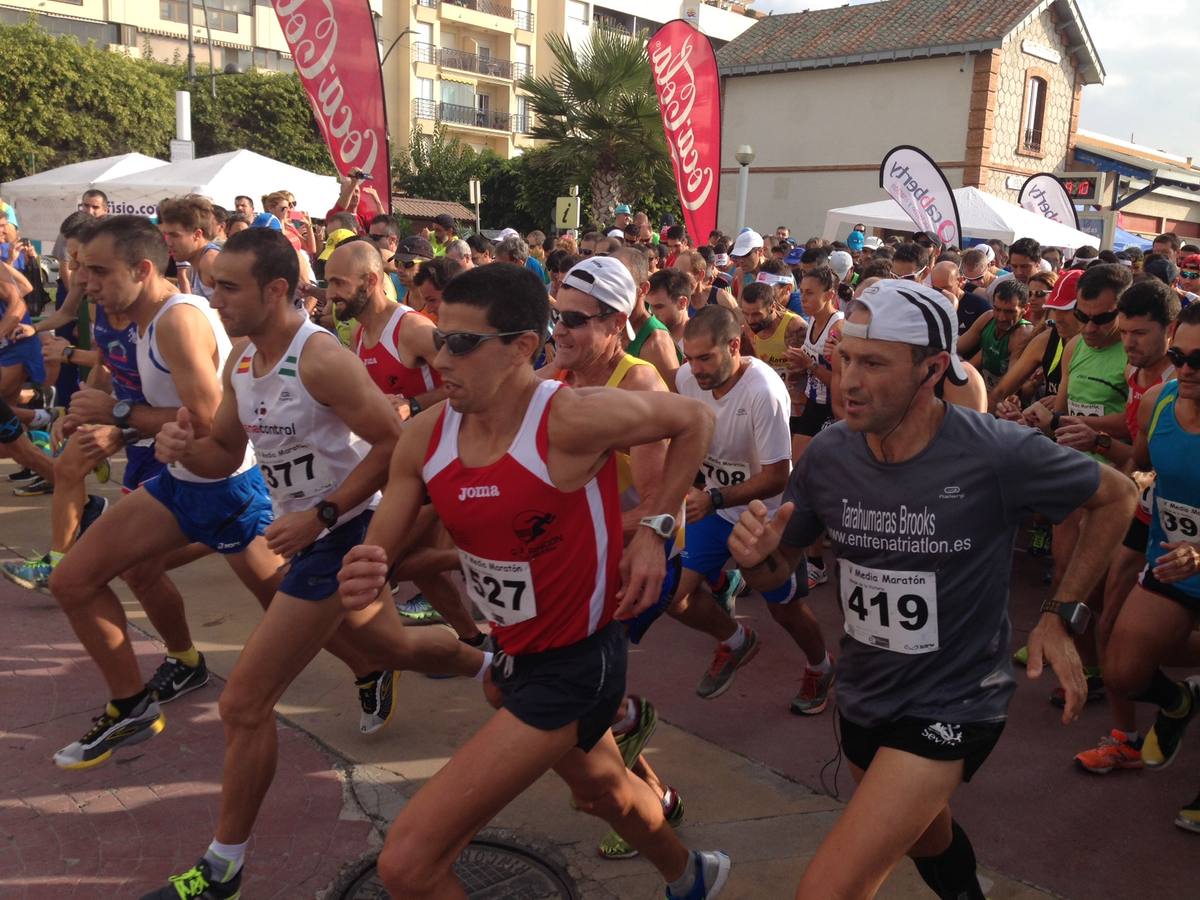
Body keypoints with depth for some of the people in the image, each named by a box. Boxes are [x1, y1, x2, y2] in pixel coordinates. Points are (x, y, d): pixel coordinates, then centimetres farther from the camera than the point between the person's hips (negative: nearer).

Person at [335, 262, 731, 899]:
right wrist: (360, 578, -26)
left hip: (575, 665, -7)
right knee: (599, 787, 34)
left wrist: (654, 530, -15)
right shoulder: (425, 437, -8)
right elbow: (375, 553, -2)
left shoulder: (574, 419, -26)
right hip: (512, 654, 8)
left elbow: (694, 421, -9)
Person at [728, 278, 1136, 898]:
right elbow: (776, 571, 0)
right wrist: (754, 556, -24)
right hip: (863, 695, 5)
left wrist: (1060, 615, -10)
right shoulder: (828, 454, -11)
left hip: (952, 704, -5)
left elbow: (1116, 496, -4)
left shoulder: (998, 453, -23)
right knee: (928, 841, 32)